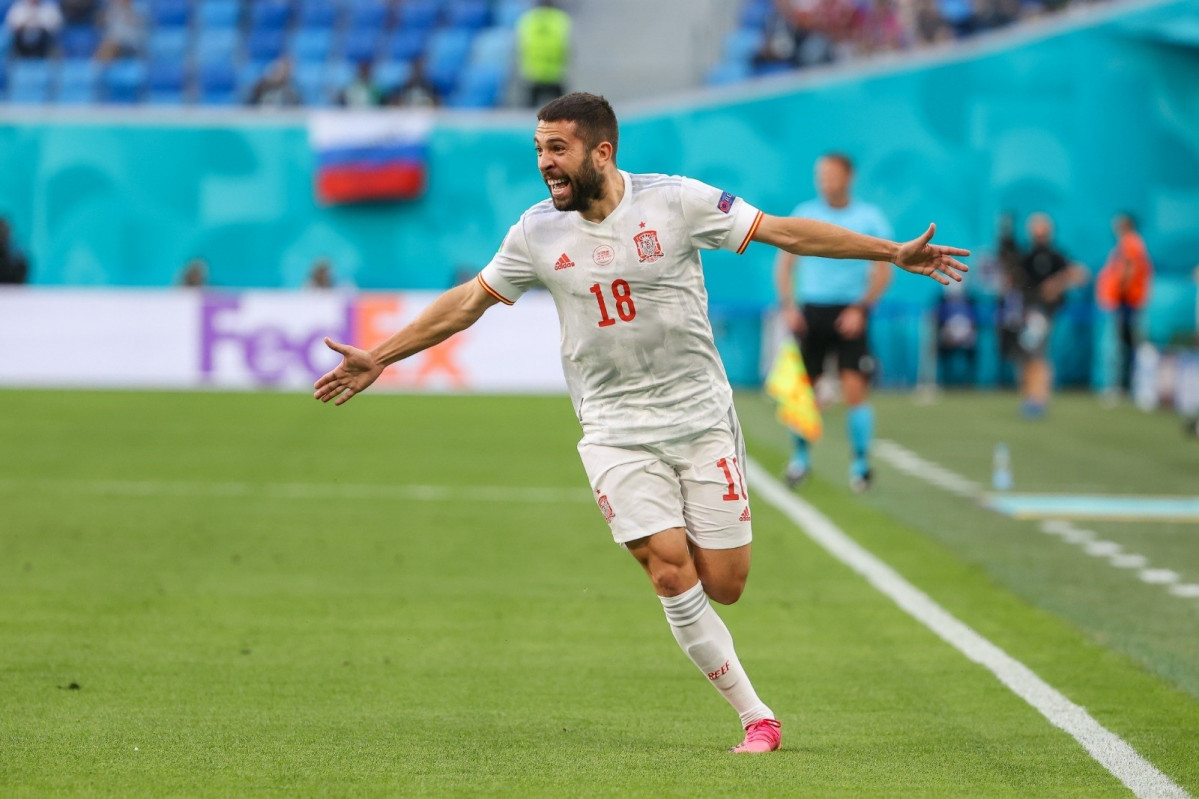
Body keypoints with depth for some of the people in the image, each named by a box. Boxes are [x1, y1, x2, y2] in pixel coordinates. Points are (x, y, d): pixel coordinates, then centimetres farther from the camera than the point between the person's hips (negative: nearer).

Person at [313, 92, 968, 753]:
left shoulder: (676, 201, -7)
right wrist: (378, 359, 11)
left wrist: (892, 252, -7)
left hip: (700, 418, -1)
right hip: (616, 432, 1)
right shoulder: (537, 232, 0)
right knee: (670, 570, -15)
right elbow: (469, 300, 11)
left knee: (723, 584, -7)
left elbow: (783, 231, -5)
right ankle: (755, 717, -3)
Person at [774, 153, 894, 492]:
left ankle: (860, 463, -1)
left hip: (850, 314, -2)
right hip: (811, 311, 2)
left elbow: (882, 271, 0)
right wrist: (787, 305, -4)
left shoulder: (870, 218, 1)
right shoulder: (803, 215, 6)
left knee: (855, 388, -11)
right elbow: (784, 264, 10)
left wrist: (861, 308, -12)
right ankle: (801, 456, 18)